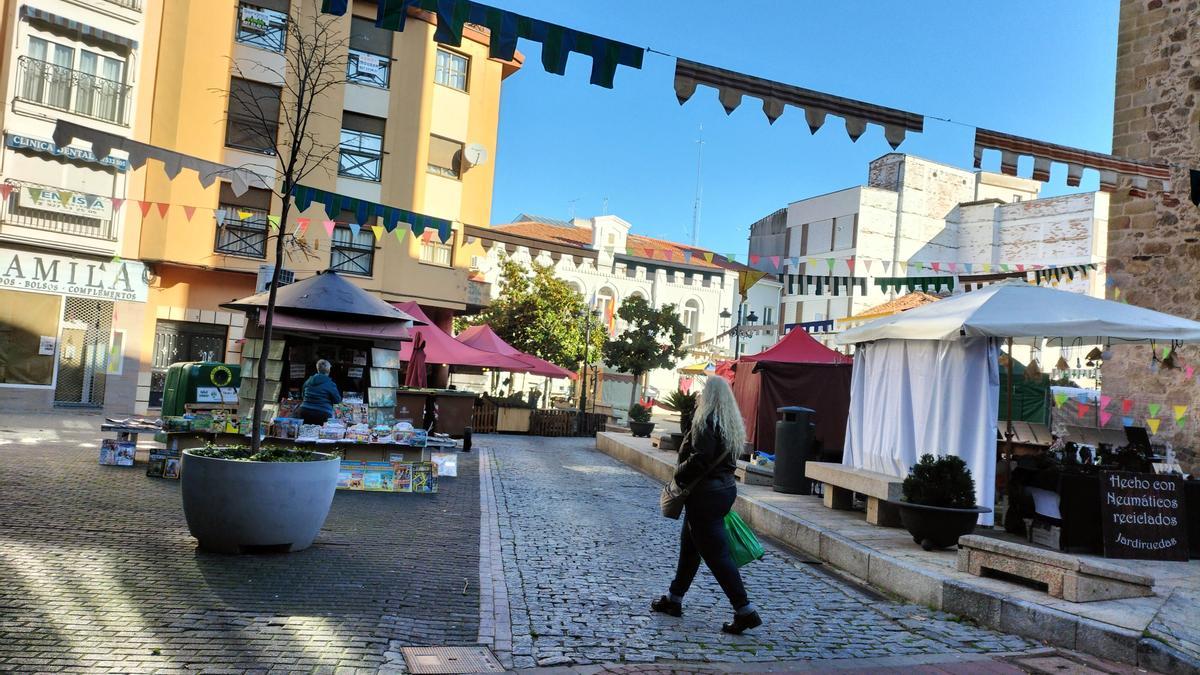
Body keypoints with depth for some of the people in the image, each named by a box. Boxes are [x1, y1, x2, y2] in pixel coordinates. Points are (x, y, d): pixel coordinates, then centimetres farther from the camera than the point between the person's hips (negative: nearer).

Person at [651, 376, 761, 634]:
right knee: (689, 546, 20)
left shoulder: (705, 421, -17)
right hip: (725, 487, 10)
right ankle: (674, 599, 31)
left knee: (716, 554, -4)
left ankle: (745, 611, -3)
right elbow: (726, 457, 11)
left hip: (705, 493, -10)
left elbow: (700, 459, -25)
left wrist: (678, 474, -11)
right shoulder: (730, 423, 10)